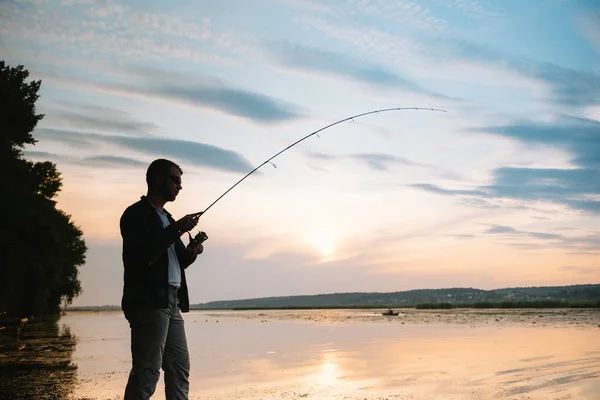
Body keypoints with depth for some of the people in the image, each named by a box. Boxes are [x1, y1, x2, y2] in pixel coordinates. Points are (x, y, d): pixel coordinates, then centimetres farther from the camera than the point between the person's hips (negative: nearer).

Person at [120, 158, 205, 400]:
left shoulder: (167, 218, 21)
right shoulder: (135, 214, -5)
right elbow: (143, 255, -21)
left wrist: (189, 253, 5)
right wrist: (177, 229, -16)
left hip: (171, 303, 9)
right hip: (148, 303, -9)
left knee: (180, 369, 9)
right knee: (147, 372, -10)